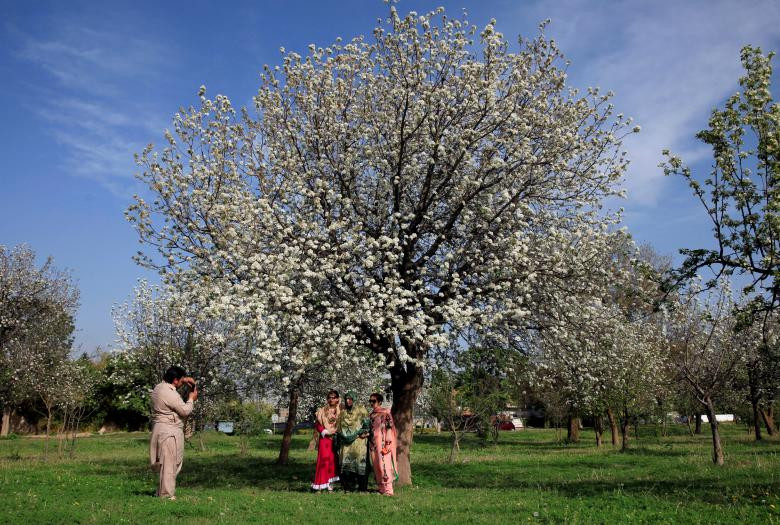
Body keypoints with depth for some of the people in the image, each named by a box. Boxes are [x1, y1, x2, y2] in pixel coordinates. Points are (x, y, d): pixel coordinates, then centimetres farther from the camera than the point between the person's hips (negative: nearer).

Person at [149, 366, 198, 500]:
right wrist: (191, 399, 2)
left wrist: (184, 380, 21)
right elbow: (185, 411, -15)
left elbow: (168, 381, 33)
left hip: (160, 428, 10)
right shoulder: (170, 394, -21)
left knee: (166, 463, 17)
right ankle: (167, 494, -2)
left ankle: (162, 492, 24)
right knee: (169, 463, -5)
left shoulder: (159, 387, 8)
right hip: (169, 432, -10)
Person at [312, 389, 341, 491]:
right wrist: (325, 432, -8)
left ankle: (330, 484, 5)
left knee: (333, 459, -1)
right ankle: (321, 484, -7)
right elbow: (317, 424, 4)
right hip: (325, 438, -1)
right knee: (324, 458, -9)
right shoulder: (322, 410, 6)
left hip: (336, 438, 1)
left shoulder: (341, 411, 9)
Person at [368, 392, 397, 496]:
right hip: (373, 442, 7)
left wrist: (388, 440, -18)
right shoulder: (372, 414, 15)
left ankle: (388, 489, -9)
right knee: (376, 464, 7)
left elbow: (389, 426, -11)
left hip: (382, 441, -7)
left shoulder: (385, 412, -5)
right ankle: (381, 487, 14)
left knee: (384, 464, -11)